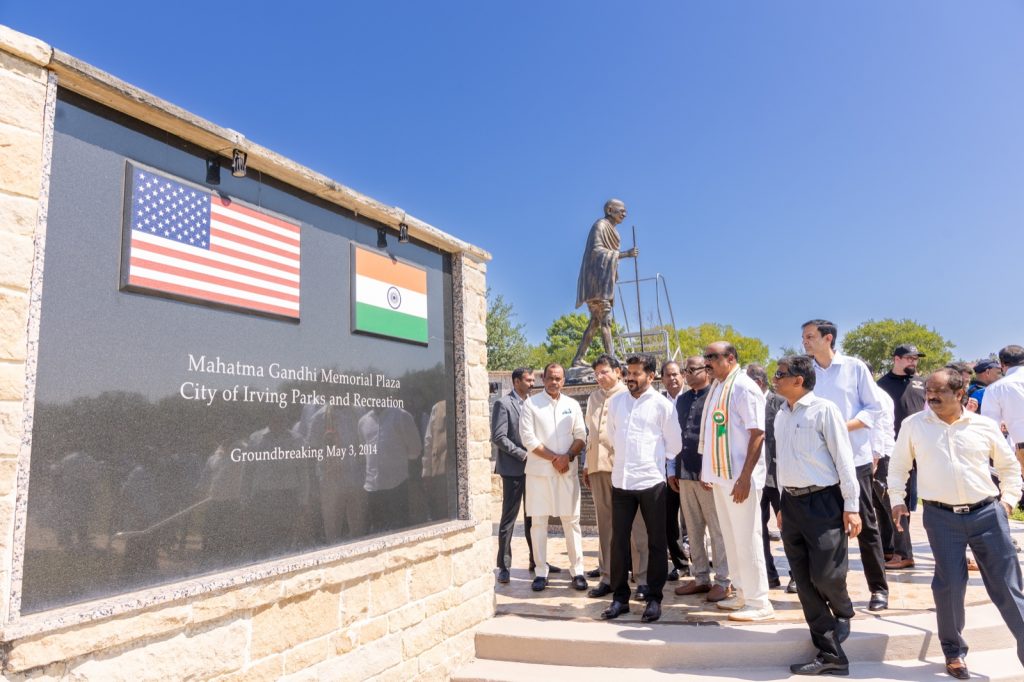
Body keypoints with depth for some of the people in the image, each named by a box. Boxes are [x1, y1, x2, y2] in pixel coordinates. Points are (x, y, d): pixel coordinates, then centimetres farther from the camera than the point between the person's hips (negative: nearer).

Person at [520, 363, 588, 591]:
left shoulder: (572, 404, 10)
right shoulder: (531, 404, 1)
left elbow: (581, 435, 7)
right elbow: (528, 438, -6)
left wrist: (568, 456, -11)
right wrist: (554, 458, -10)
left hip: (567, 470, 2)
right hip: (538, 471, -2)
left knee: (572, 521, 4)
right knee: (538, 522, 3)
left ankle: (577, 571, 12)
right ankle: (541, 572, 11)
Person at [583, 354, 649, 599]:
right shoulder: (593, 398, 19)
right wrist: (587, 465, 18)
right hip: (598, 467, 6)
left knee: (634, 524, -2)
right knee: (605, 524, 11)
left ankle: (642, 579, 4)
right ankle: (607, 577, 18)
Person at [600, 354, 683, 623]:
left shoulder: (663, 405, -4)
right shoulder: (615, 402, 8)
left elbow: (674, 444, 2)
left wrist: (654, 460, 10)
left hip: (651, 481, -3)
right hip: (620, 481, 4)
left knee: (656, 542, 7)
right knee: (619, 541, 7)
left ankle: (654, 599, 19)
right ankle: (620, 597, 19)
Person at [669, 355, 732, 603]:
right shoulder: (682, 400, 14)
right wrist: (674, 470, 14)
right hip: (685, 473, 7)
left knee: (717, 529, 3)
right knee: (693, 530, 12)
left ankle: (723, 581, 13)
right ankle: (701, 577, 22)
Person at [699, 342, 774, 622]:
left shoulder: (743, 387, -13)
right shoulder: (717, 387, 13)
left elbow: (757, 433, -17)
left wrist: (744, 477, -21)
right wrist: (708, 469, 15)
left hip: (739, 476, -9)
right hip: (721, 474, 9)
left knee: (747, 539, -1)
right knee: (732, 538, 16)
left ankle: (759, 603, 9)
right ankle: (742, 594, 28)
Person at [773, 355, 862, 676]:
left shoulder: (824, 409, -10)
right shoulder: (781, 415, 10)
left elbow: (843, 458, -11)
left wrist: (851, 506, -12)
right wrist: (782, 503, 15)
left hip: (822, 500, -6)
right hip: (792, 502, 7)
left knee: (826, 576, -3)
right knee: (805, 580, 7)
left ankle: (843, 614, 34)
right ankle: (830, 654, 18)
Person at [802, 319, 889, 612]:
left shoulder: (855, 367, -1)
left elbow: (874, 408, -2)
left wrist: (845, 427, -16)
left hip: (854, 458, -3)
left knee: (865, 525, 5)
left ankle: (879, 588, 16)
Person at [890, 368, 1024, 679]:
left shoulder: (985, 426, 3)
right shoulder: (913, 425, 1)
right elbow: (898, 465, 13)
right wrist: (897, 499, 8)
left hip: (987, 513, 1)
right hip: (941, 516, -1)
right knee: (949, 585, 1)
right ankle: (954, 651, 21)